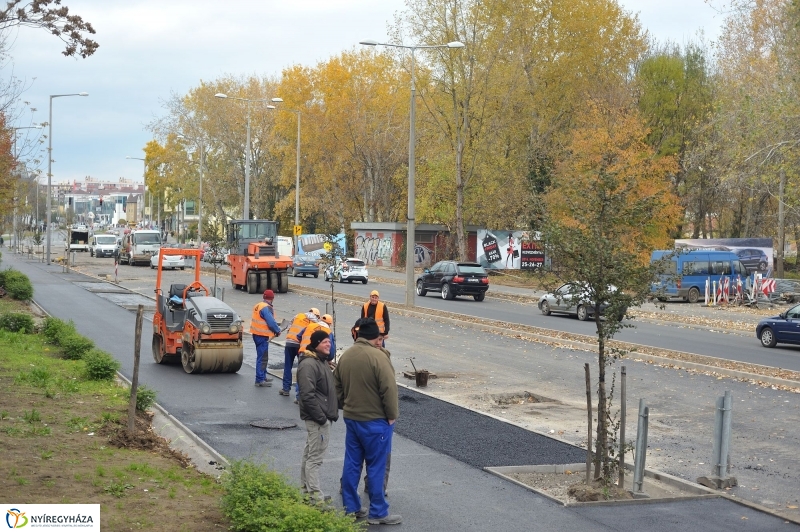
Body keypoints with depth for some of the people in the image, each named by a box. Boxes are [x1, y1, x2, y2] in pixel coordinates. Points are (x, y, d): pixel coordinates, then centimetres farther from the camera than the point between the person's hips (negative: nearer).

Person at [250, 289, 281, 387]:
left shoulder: (258, 306, 11)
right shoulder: (267, 308, -19)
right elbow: (271, 323, -24)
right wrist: (278, 331, -6)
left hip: (257, 334, 10)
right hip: (263, 336, -10)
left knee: (262, 357, 20)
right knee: (262, 358, -5)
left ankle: (263, 376, 30)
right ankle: (260, 380, -4)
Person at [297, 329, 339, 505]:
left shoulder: (322, 361, 15)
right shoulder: (308, 364, -18)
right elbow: (308, 395, -24)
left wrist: (333, 412, 17)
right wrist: (321, 417, -21)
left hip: (324, 416, 11)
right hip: (316, 418, -11)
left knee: (309, 453, 17)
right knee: (315, 456, -7)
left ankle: (306, 488, 26)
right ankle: (315, 495, -5)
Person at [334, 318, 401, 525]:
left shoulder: (345, 355, 5)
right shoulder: (378, 357, -18)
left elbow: (338, 387, 13)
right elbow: (389, 389, -20)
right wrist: (392, 415, -9)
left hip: (351, 418, 7)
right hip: (375, 421, -7)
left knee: (351, 463, 12)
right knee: (376, 467, 0)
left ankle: (350, 508, 19)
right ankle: (378, 513, 5)